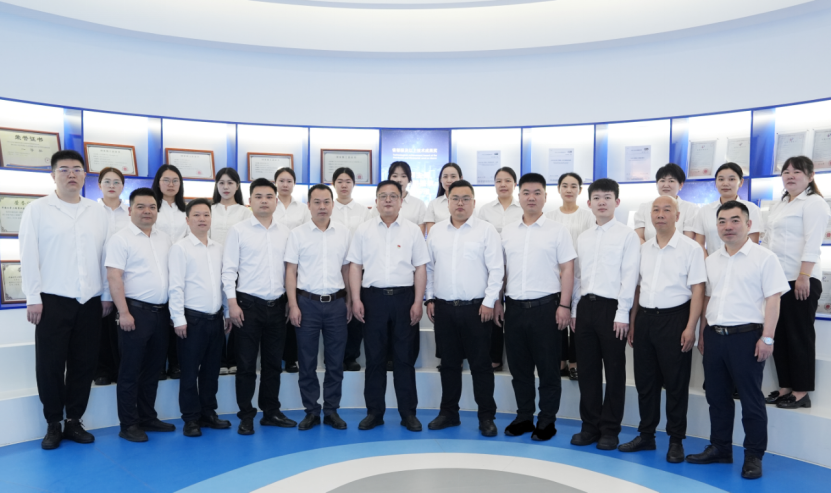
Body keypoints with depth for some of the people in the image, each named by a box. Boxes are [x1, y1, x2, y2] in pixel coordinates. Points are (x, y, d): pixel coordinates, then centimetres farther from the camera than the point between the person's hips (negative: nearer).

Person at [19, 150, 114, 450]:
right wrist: (33, 298, -7)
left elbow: (105, 256, 9)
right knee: (50, 364, 3)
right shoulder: (37, 210, 2)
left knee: (84, 364, 7)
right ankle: (53, 424, 19)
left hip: (90, 302, 3)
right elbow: (29, 256, -2)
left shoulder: (97, 213, 10)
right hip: (53, 301, -3)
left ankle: (74, 421, 21)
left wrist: (106, 296, 7)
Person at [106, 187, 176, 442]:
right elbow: (114, 278, -12)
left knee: (153, 368, 13)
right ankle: (128, 424, 12)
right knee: (131, 370, 2)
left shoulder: (164, 239, 12)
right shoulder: (121, 238, -6)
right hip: (136, 311, -6)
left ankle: (148, 417, 24)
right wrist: (124, 312, -17)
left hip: (161, 311, 6)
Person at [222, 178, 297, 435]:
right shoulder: (238, 230, -1)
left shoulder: (285, 232, 8)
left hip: (277, 305, 3)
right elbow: (229, 269, -4)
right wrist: (232, 302, -11)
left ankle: (271, 412, 23)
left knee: (273, 363, 11)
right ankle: (246, 416, 15)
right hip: (248, 304, -3)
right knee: (246, 363, 3)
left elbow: (290, 267, 10)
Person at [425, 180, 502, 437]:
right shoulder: (436, 231, 8)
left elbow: (496, 269, -6)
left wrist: (489, 301, -11)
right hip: (443, 308, 4)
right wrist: (429, 299, 7)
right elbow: (429, 267, 12)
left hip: (476, 308, -3)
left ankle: (486, 416, 15)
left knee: (481, 364, 3)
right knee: (449, 363, 13)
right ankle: (448, 412, 25)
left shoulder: (487, 230, -3)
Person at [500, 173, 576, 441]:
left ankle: (547, 421, 17)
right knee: (519, 367, 12)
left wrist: (564, 305, -10)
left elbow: (567, 269, -3)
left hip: (545, 306, -3)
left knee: (548, 368, 4)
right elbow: (501, 270, 13)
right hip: (514, 306, 4)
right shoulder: (507, 231, 10)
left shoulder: (557, 230, 0)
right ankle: (524, 417, 26)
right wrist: (497, 302, 8)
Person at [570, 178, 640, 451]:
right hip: (585, 306, 5)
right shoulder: (583, 237, 13)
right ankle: (590, 426, 21)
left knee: (614, 371, 5)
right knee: (587, 369, 10)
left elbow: (629, 276, -8)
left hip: (611, 307, -5)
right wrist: (574, 309, 10)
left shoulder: (627, 235, -3)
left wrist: (622, 313, -13)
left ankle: (610, 429, 17)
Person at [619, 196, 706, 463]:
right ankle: (646, 435, 24)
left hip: (674, 318, -5)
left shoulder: (690, 247, -4)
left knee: (676, 383, 4)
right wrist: (632, 323, 11)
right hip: (644, 318, 5)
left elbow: (698, 290, -8)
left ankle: (676, 441, 17)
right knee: (645, 380, 11)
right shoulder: (643, 248, 11)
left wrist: (690, 327, -14)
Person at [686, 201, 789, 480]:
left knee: (751, 399, 3)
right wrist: (703, 335, 14)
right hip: (714, 335, 6)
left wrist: (767, 338, -15)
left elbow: (773, 300, -9)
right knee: (717, 396, 13)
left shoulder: (764, 258, -5)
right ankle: (720, 448, 27)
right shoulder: (712, 260, 13)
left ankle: (754, 456, 16)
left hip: (746, 336, -6)